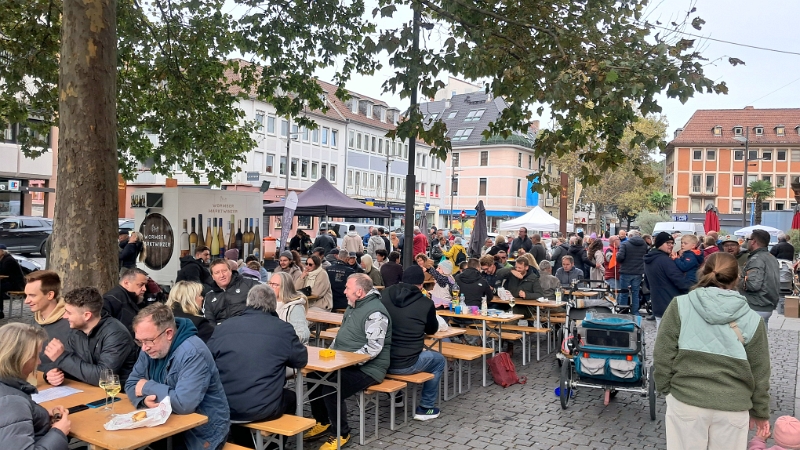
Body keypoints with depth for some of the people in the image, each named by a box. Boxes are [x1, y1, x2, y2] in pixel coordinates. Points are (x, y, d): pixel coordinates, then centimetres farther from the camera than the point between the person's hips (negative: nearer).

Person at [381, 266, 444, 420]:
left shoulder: (385, 294, 2)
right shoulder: (425, 303, -8)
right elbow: (432, 330, 10)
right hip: (405, 364, -5)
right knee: (439, 360, 23)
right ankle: (425, 408, 26)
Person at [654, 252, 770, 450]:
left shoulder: (680, 305, -6)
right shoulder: (751, 319, -1)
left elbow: (663, 354, -6)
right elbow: (759, 371, 6)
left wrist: (666, 389, 8)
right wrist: (760, 411, 18)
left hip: (685, 400, -1)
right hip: (733, 405, 1)